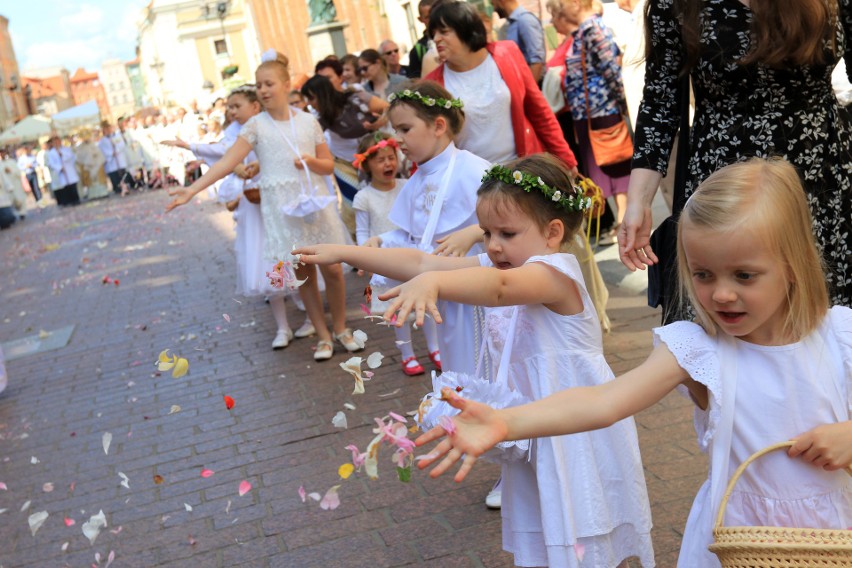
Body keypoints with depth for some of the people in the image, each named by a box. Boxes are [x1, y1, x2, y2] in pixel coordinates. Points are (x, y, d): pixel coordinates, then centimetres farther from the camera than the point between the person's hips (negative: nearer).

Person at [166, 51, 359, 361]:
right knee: (303, 273, 4)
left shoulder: (308, 121, 5)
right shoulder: (256, 125, -2)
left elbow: (329, 165, 10)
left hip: (314, 200, 1)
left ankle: (341, 328, 21)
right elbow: (227, 162, -10)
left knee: (333, 268, 0)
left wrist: (312, 161, -12)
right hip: (281, 206, -1)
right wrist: (193, 188, -22)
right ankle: (323, 336, 18)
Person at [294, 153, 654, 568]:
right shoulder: (499, 265, 3)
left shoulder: (556, 270, -22)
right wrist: (342, 253, -5)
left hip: (577, 429, -8)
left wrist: (432, 282, -61)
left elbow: (498, 287, -44)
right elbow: (419, 262, 0)